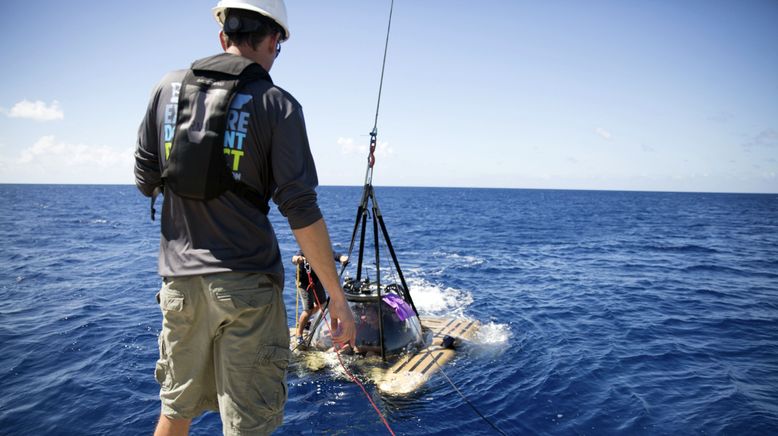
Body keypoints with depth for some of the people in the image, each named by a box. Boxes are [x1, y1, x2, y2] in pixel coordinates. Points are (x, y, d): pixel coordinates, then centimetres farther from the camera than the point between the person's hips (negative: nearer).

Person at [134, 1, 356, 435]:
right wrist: (337, 296, -8)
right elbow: (301, 211, -13)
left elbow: (146, 181, 9)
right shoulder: (276, 104, -7)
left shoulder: (169, 87, 5)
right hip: (246, 284, -4)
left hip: (180, 277, 5)